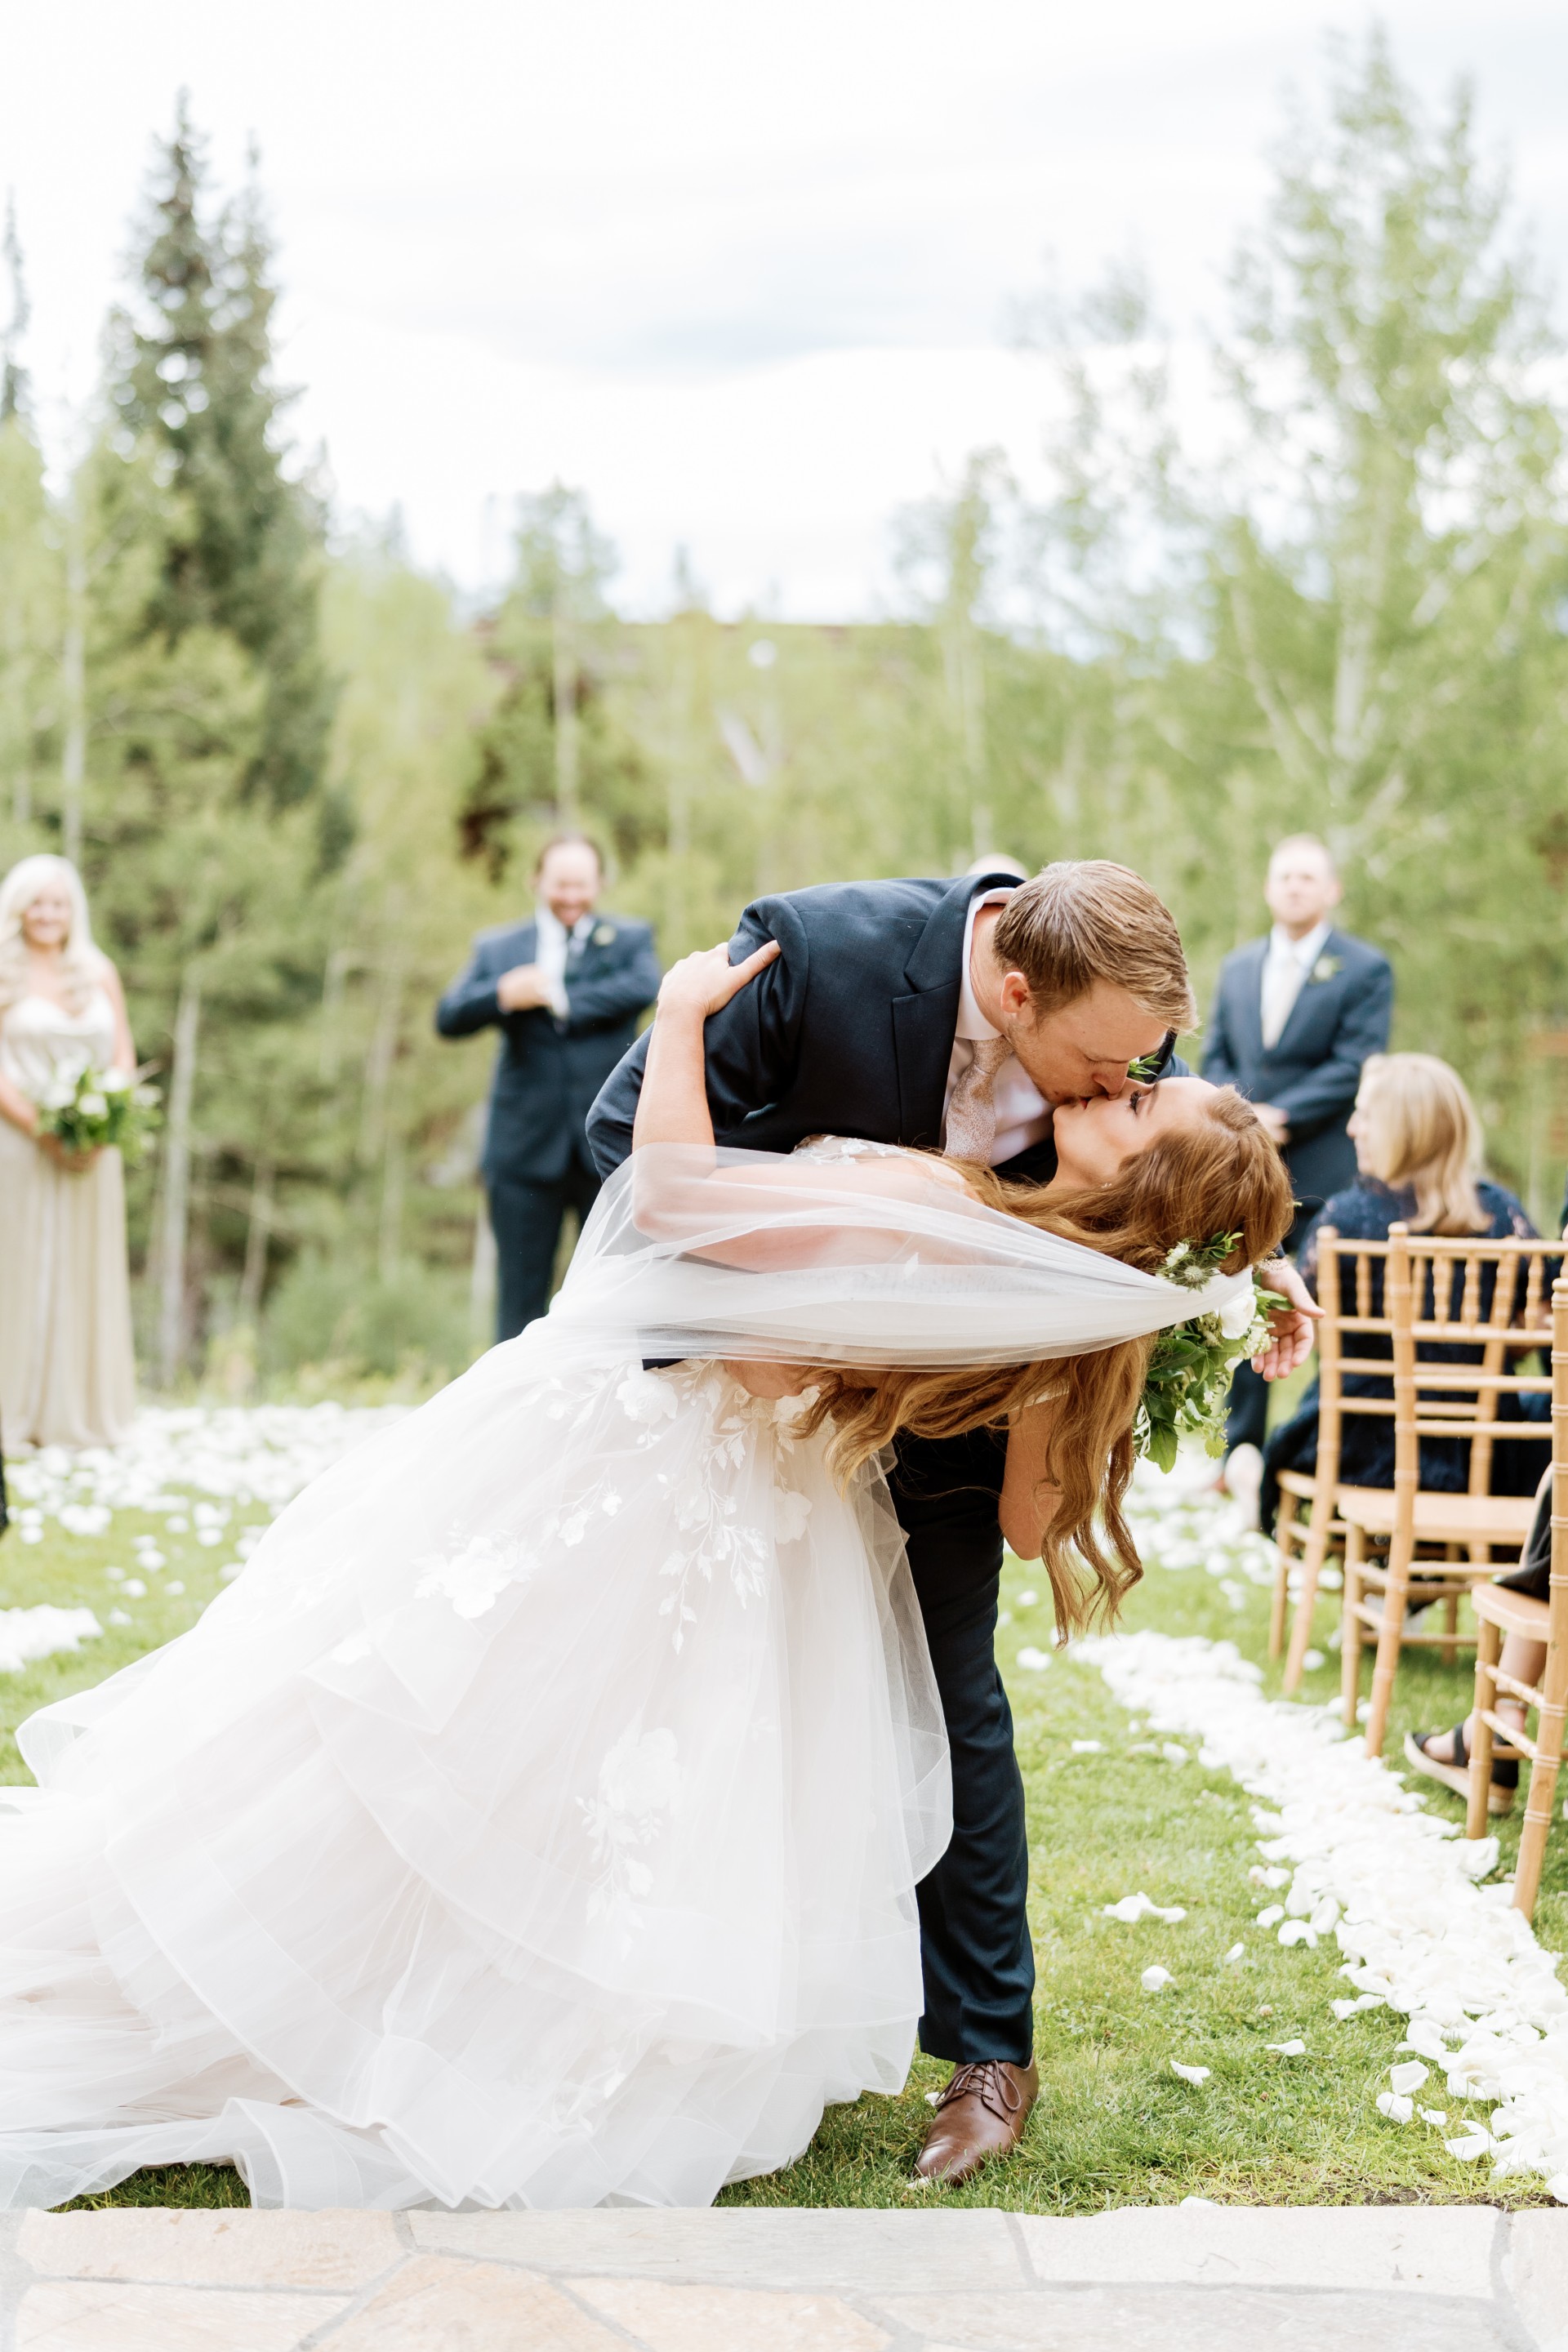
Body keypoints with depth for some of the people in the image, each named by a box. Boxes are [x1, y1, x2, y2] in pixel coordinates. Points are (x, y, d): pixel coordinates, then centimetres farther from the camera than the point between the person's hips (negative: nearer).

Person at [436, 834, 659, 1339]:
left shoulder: (630, 939, 10)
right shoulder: (497, 949, 12)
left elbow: (643, 988, -12)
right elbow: (449, 1017, -1)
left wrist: (559, 999, -12)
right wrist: (502, 995, -19)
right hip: (526, 1147, 1)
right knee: (521, 1293, 5)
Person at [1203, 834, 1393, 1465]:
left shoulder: (1365, 969, 0)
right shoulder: (1237, 968, 17)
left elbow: (1355, 1066, -8)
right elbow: (1215, 1057, 15)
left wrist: (1278, 1114, -15)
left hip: (1325, 1176, -5)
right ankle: (1241, 1456, 14)